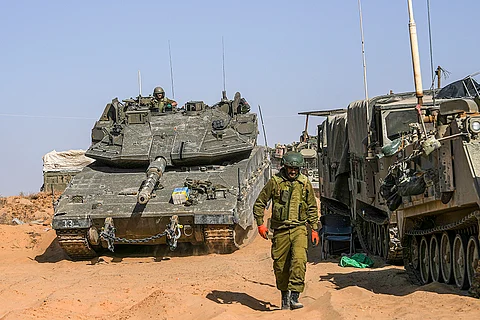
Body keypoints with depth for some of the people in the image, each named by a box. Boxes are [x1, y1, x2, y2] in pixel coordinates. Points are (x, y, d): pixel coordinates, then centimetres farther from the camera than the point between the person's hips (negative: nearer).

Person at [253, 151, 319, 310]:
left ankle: (294, 296, -20)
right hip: (280, 230, 0)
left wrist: (314, 229, 11)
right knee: (280, 265, 5)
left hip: (299, 229, 0)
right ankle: (284, 295, 24)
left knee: (299, 260, -19)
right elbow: (259, 203, 6)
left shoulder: (305, 183, 6)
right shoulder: (275, 182, -1)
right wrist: (260, 224, -1)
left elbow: (312, 208, 15)